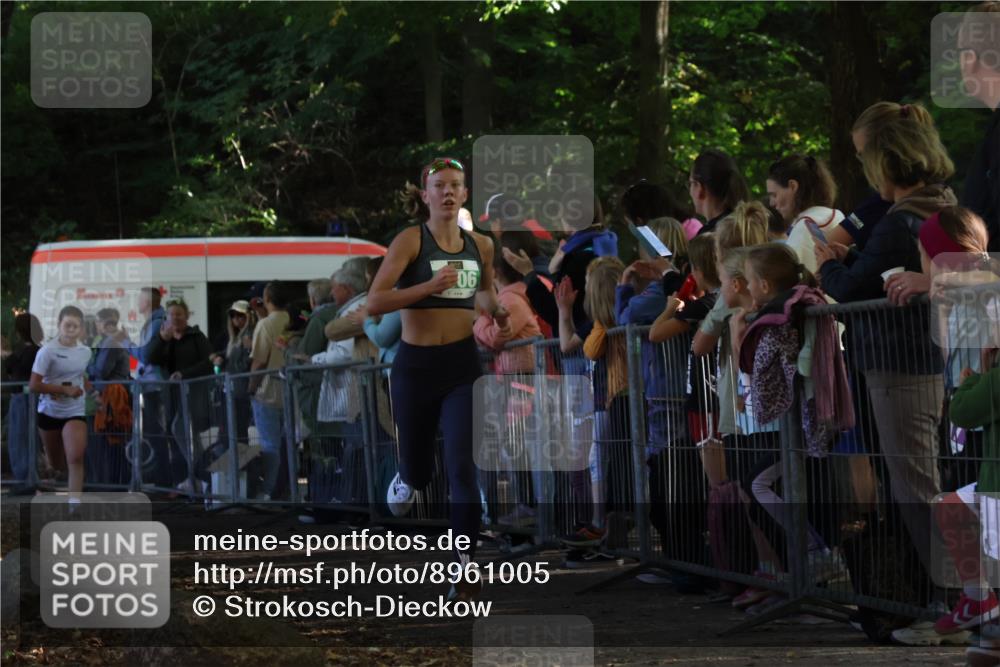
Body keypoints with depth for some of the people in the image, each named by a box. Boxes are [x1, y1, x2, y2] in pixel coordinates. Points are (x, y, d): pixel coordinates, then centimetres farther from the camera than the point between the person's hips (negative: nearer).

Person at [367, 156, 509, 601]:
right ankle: (404, 479, 50)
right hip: (415, 365, -2)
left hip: (462, 365, 2)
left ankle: (466, 569, -9)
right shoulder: (410, 241, -8)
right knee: (418, 472, 12)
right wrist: (429, 286, -28)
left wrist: (497, 311, 8)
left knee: (462, 467, -13)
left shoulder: (481, 246, 7)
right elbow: (374, 303, -18)